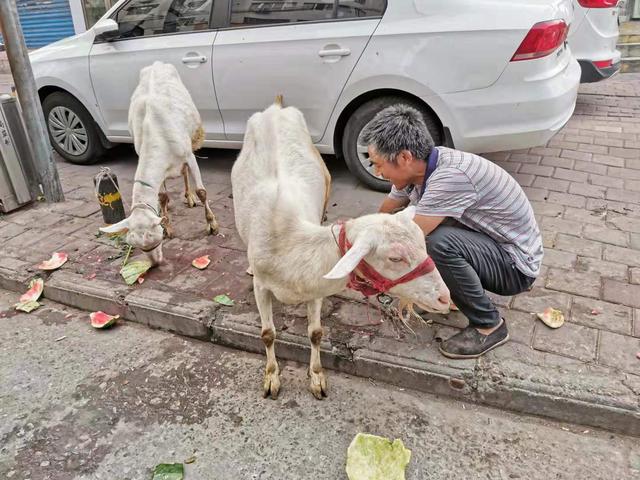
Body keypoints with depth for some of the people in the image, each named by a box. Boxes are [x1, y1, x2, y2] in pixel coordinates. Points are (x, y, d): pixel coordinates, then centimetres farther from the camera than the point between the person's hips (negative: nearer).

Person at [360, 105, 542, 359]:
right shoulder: (417, 167, -8)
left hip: (516, 266, -7)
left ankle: (489, 325, -10)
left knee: (437, 243, -34)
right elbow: (383, 216, 6)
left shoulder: (450, 177, -34)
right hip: (486, 245, 8)